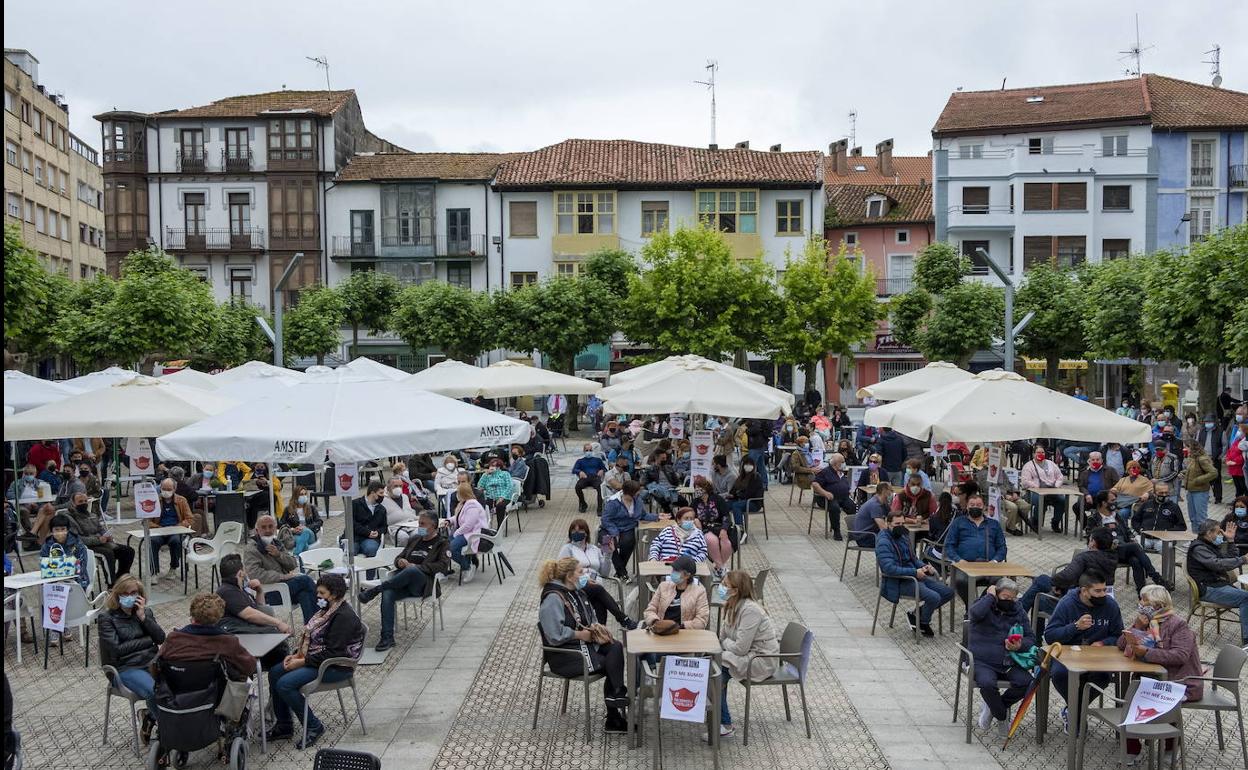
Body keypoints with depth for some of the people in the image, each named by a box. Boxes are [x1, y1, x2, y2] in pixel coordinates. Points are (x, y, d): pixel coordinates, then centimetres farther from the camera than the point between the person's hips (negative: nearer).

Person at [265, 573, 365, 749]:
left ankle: (314, 727, -5)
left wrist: (303, 661, -20)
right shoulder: (327, 610, 11)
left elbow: (332, 652, -25)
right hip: (315, 659, 11)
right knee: (274, 673, 5)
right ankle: (284, 726, 14)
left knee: (285, 684, -20)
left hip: (336, 667, -11)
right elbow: (310, 638, 18)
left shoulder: (344, 616, -21)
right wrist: (295, 655, 2)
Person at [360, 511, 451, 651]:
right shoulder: (414, 539, 27)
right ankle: (387, 637, -31)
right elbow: (399, 557, 29)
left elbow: (443, 566, -6)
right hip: (403, 580, 5)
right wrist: (400, 561, 3)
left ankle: (376, 589, -32)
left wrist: (417, 567, -14)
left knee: (412, 571, -40)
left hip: (424, 583, -5)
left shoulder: (442, 543, 9)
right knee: (387, 594, -29)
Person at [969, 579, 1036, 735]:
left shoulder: (1019, 612, 11)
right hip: (982, 662, -4)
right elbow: (975, 613, -28)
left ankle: (993, 707, 4)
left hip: (1008, 663, 4)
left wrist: (1020, 646, -11)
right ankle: (1002, 716, -3)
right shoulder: (984, 606, -2)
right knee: (987, 683, -33)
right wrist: (990, 596, -14)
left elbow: (1031, 638, 11)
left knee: (1027, 683, -21)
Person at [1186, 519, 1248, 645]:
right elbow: (1218, 564, -24)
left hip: (1220, 585, 9)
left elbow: (1230, 561, 22)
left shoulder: (1211, 546, 23)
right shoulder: (1198, 548, -9)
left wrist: (1230, 541, 14)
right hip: (1208, 589, -9)